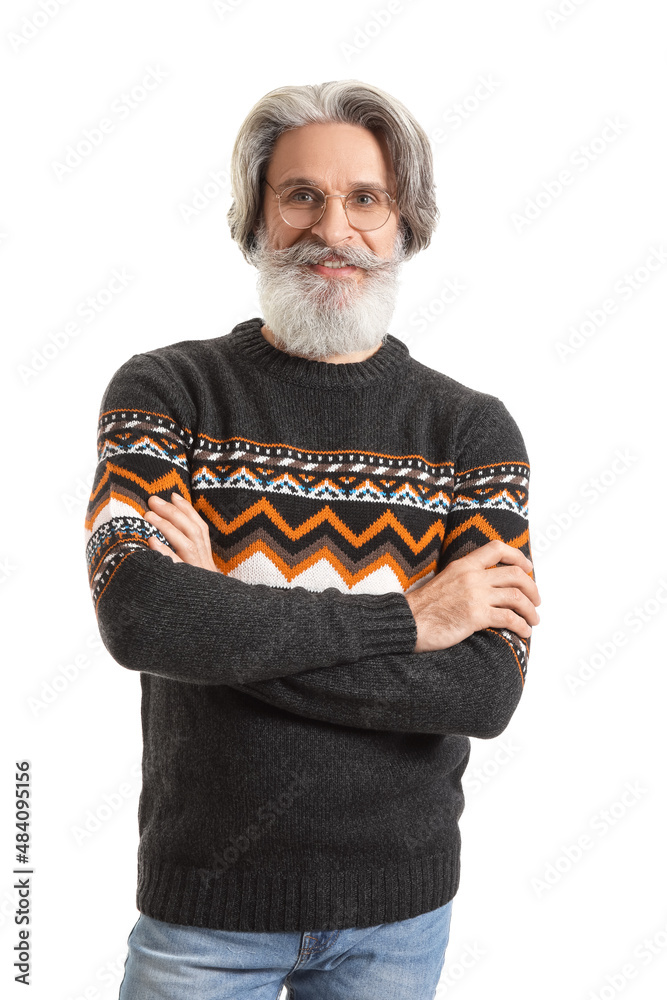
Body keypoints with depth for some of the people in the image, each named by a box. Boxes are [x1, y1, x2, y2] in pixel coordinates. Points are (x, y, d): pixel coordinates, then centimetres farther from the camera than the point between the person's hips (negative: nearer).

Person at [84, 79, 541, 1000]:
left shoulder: (472, 429, -6)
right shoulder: (163, 392, -7)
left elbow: (488, 690, -16)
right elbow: (136, 614, -23)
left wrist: (223, 626, -21)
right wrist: (406, 620, -21)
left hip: (398, 900, 1)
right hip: (204, 893, -1)